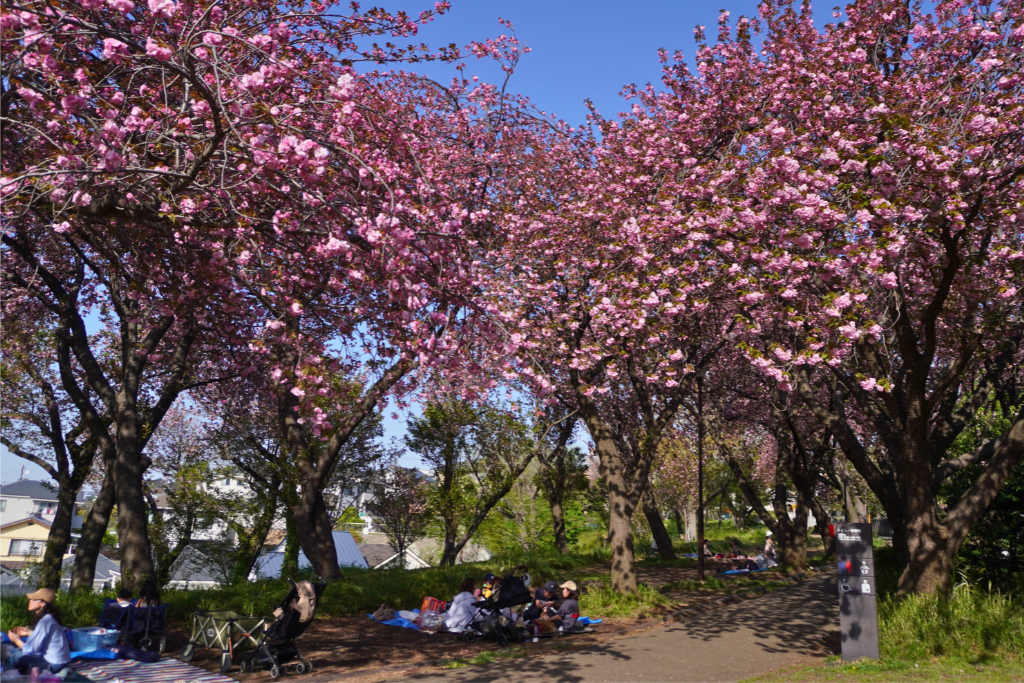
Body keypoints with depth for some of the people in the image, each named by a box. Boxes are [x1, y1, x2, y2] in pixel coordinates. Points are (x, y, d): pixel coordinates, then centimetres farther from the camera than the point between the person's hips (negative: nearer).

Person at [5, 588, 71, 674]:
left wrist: (17, 640, 0)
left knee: (17, 657, -14)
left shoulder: (45, 621, -20)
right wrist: (29, 632, 16)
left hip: (54, 664, -10)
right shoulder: (48, 618, 8)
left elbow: (33, 649, -16)